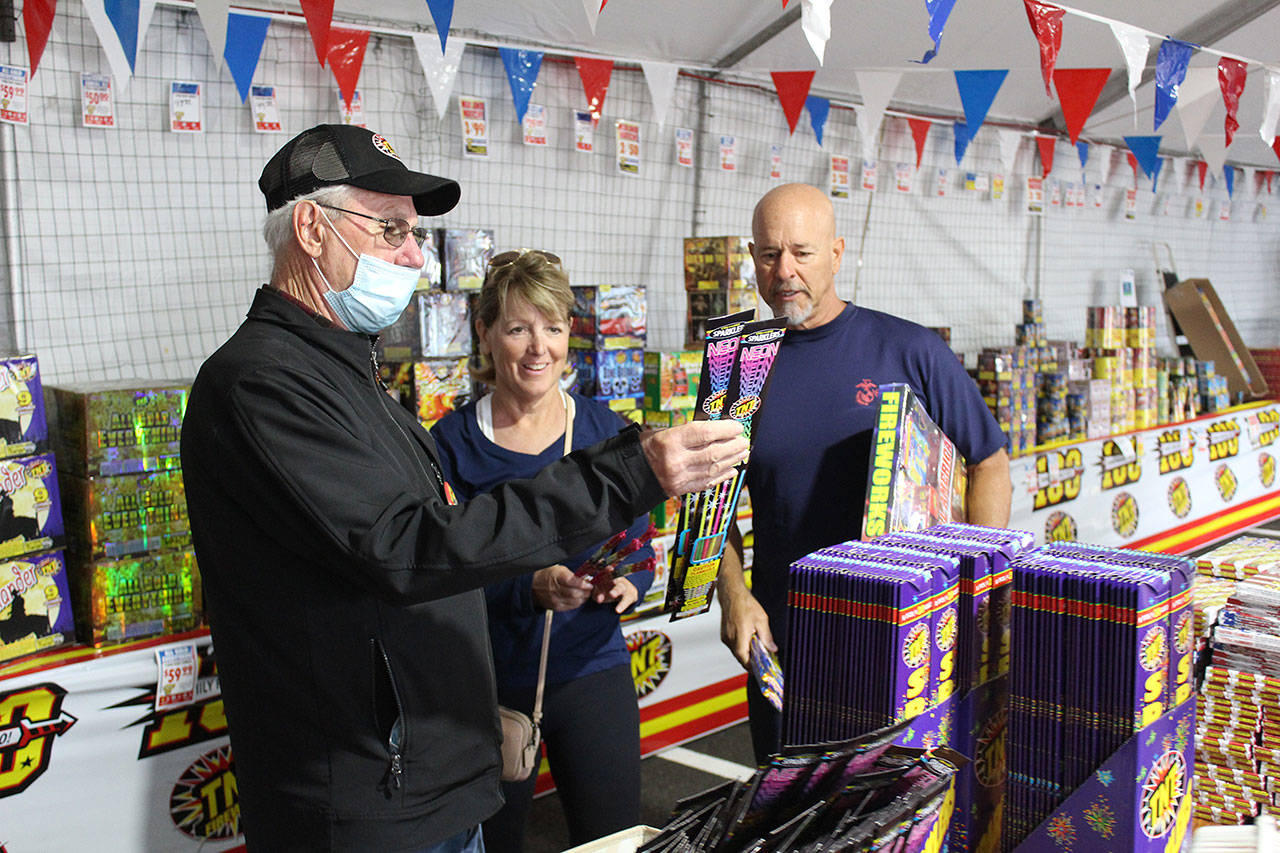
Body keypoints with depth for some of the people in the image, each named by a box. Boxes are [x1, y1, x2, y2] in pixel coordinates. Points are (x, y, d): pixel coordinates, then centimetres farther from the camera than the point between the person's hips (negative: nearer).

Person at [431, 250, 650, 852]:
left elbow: (639, 550, 3)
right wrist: (532, 589, -27)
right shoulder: (452, 442, -7)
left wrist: (628, 583, -19)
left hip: (592, 671, 1)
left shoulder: (605, 430, 0)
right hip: (488, 683, -1)